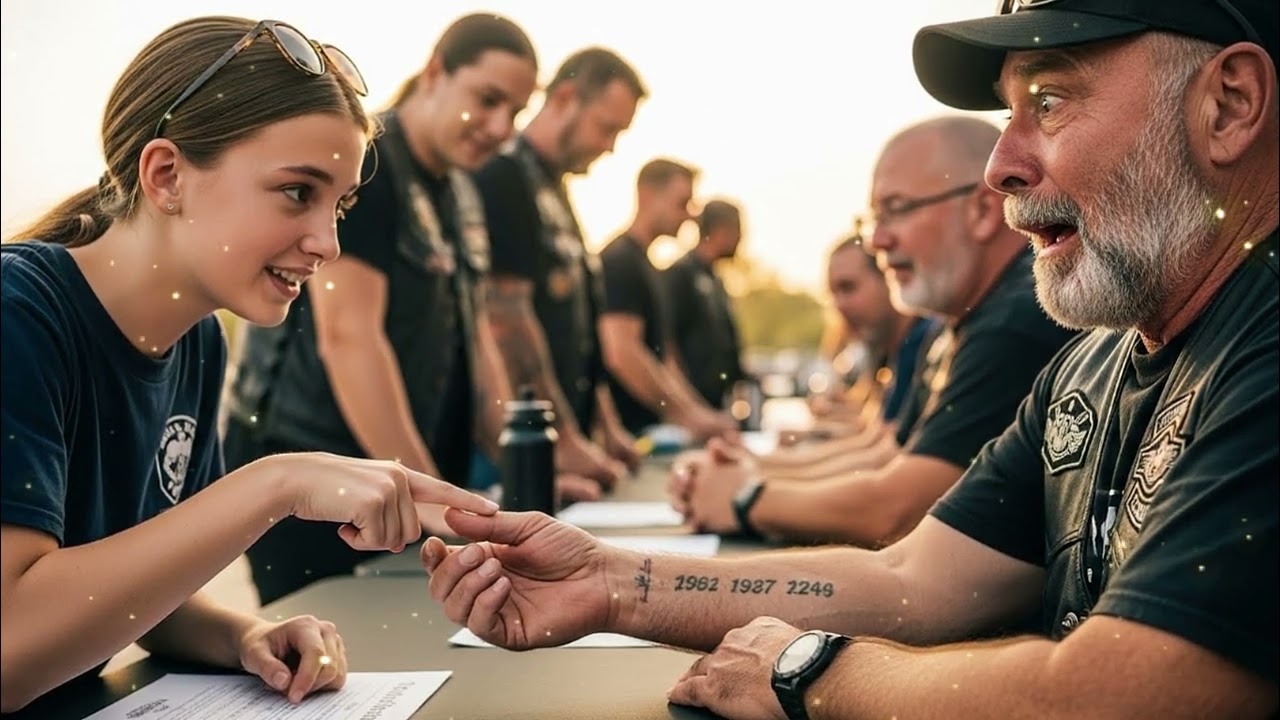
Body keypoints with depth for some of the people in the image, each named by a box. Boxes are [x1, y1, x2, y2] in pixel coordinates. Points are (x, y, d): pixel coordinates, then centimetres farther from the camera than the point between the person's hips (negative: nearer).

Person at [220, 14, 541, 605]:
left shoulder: (462, 197, 12)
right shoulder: (360, 164, -13)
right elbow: (347, 335, -21)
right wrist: (430, 495, -23)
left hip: (410, 483, 8)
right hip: (306, 475, -8)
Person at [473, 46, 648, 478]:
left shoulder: (557, 191, 17)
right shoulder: (504, 177, -11)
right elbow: (508, 320, -19)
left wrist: (608, 427, 16)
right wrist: (568, 440, -18)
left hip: (572, 436, 9)